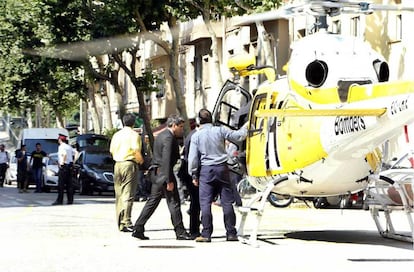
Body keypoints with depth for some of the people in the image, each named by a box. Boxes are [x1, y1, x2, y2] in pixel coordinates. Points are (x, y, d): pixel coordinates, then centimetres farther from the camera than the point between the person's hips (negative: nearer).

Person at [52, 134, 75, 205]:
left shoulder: (61, 147, -9)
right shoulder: (69, 147, 15)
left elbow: (64, 154, -25)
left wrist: (62, 163, -19)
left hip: (63, 166, -8)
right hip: (70, 166, 8)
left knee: (61, 184, -6)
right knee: (69, 184, 9)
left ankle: (59, 200, -8)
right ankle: (70, 200, 8)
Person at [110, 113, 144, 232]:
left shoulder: (116, 135, 13)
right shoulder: (134, 135, -6)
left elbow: (112, 151, 15)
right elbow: (137, 152, -14)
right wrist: (141, 161, 4)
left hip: (117, 164, 6)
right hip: (129, 164, -6)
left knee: (119, 194, 11)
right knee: (128, 195, -8)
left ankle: (120, 223, 12)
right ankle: (126, 222, -18)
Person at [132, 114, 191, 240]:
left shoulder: (160, 136, 17)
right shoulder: (169, 138, -14)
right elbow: (166, 160, -21)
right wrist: (169, 181, -22)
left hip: (156, 173, 10)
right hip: (164, 173, -10)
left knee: (152, 202, 11)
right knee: (174, 202, -3)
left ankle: (138, 229, 10)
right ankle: (180, 232, 0)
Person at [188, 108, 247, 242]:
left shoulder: (196, 136, -2)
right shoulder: (220, 130, -1)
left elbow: (193, 157, -3)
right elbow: (238, 136, 6)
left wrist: (194, 175, 5)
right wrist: (244, 128, 27)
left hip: (205, 170, -1)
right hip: (222, 168, 1)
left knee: (205, 202, 0)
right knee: (227, 202, 6)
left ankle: (206, 234, -6)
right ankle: (231, 233, 8)